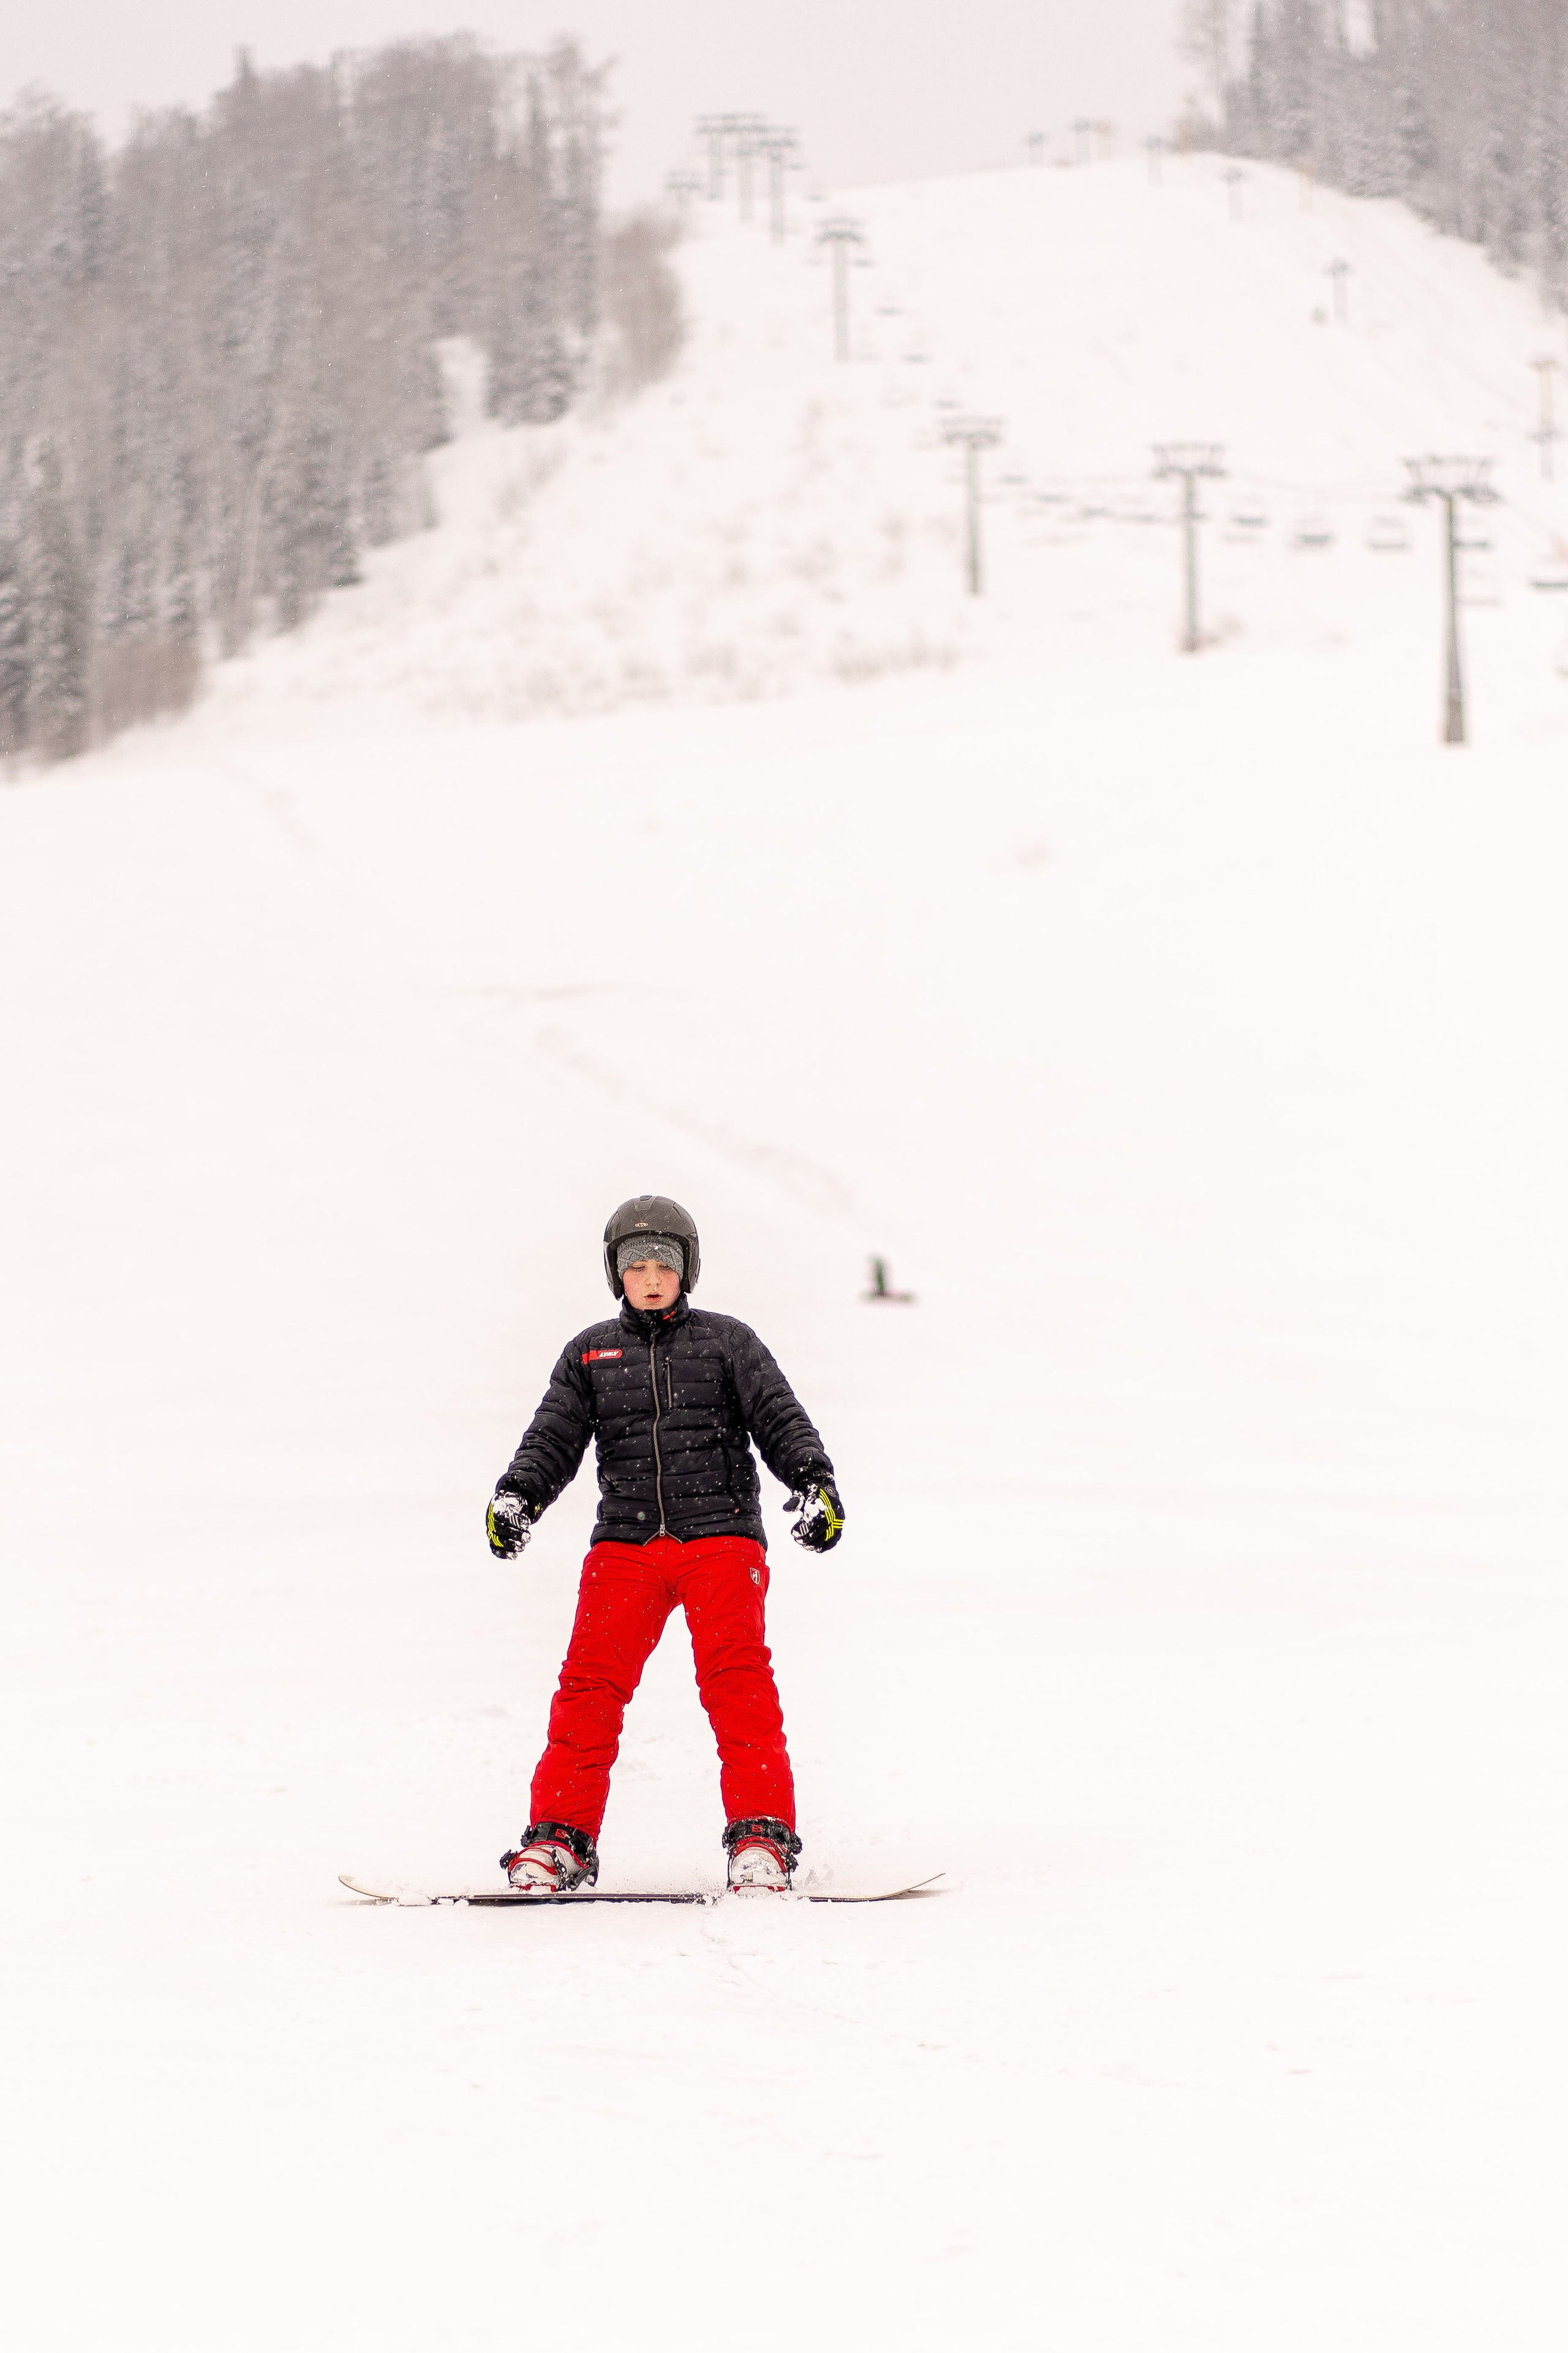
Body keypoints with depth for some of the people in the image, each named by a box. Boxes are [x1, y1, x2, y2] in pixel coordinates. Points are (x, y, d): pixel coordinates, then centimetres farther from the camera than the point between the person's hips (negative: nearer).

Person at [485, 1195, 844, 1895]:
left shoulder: (727, 1343, 11)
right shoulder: (589, 1355, 17)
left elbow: (780, 1419, 5)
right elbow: (554, 1437, 12)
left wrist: (814, 1479, -12)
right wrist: (517, 1494, -6)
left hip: (721, 1536, -2)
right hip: (626, 1542, 2)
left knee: (737, 1679, -16)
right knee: (591, 1684, -9)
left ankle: (761, 1835, -16)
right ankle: (559, 1839, -5)